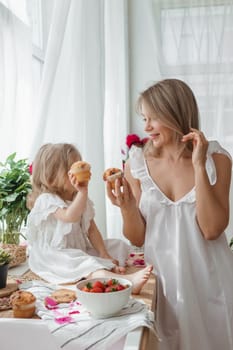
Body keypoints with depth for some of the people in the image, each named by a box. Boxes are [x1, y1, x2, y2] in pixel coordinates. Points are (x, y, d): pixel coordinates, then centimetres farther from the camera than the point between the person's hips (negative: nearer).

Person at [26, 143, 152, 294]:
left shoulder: (80, 198, 9)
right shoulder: (46, 199, -15)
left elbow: (92, 229, 6)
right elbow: (70, 217, -33)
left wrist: (104, 254, -4)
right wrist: (83, 192, -40)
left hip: (81, 249, 9)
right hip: (54, 256, -9)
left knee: (119, 245, 0)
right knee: (85, 264, -36)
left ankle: (112, 270, -32)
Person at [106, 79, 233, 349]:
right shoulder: (138, 164, -5)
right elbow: (137, 238, -1)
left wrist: (199, 167, -20)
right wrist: (126, 207, -21)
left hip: (209, 278, 0)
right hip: (162, 278, 1)